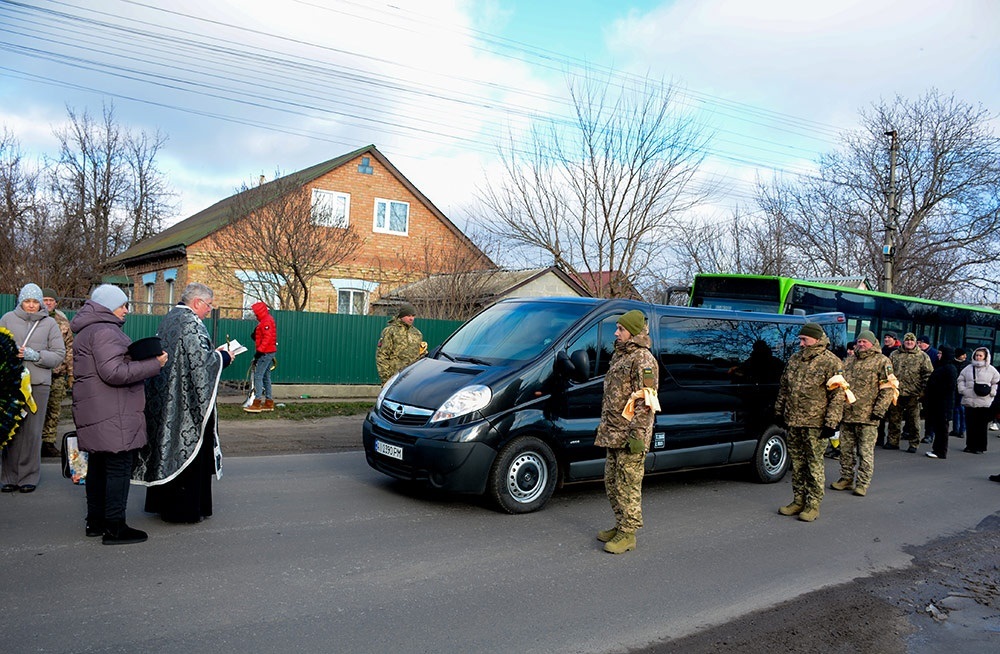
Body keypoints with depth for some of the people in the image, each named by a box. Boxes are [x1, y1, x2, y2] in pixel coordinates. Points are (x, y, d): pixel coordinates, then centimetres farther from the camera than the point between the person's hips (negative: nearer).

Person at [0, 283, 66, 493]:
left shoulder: (50, 324, 7)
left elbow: (59, 354, 3)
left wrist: (35, 355, -10)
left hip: (38, 384, -1)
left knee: (32, 431, 0)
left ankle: (29, 477, 9)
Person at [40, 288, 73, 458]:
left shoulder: (63, 322, 12)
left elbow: (69, 349, 14)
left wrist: (71, 373, 10)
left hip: (58, 373, 3)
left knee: (54, 409, 5)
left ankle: (49, 442, 13)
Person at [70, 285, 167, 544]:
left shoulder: (90, 330, 19)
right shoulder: (104, 331, -15)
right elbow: (114, 372, -24)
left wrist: (143, 359, 14)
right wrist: (154, 364, -20)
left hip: (95, 412, 11)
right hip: (111, 414, -11)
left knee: (98, 465, 16)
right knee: (119, 467, -6)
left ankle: (96, 521, 25)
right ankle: (114, 528, -2)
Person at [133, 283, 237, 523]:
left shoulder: (168, 319, 12)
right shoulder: (191, 323, -16)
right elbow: (200, 361, -22)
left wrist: (214, 352, 15)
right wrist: (222, 357, -5)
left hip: (165, 399, 9)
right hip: (186, 402, -9)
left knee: (167, 446, 15)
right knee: (188, 448, 0)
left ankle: (162, 503, 25)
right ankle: (185, 509, 7)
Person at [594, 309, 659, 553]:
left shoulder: (642, 360, -14)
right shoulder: (619, 355, 16)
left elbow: (643, 401, -19)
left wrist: (638, 434, -22)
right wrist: (604, 425, 24)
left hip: (629, 435, -10)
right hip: (613, 433, 10)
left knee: (628, 484, -3)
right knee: (611, 481, 16)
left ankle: (628, 534, 6)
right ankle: (621, 526, 28)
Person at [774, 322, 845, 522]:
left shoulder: (831, 362, -7)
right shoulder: (794, 359, 12)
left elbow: (837, 395, -9)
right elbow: (784, 388, 20)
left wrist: (831, 422, -13)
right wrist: (779, 411, 17)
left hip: (815, 423, -6)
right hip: (793, 421, 6)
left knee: (814, 464, 0)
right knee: (797, 463, 12)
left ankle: (813, 505, 8)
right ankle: (799, 500, 23)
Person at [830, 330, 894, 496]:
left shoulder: (882, 361, -1)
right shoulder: (849, 361, 16)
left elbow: (888, 389, -6)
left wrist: (878, 411, -13)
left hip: (867, 417, -6)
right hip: (847, 414, 6)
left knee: (865, 452, -1)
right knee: (846, 450, 12)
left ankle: (863, 483, 7)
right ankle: (846, 478, 23)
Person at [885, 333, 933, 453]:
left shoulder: (923, 357, 4)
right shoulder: (894, 354, 10)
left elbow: (928, 375, 1)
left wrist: (923, 391, -6)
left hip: (913, 394, -2)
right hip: (896, 392, 2)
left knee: (913, 420, 4)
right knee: (894, 418, 7)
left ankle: (914, 444, 13)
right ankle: (892, 441, 16)